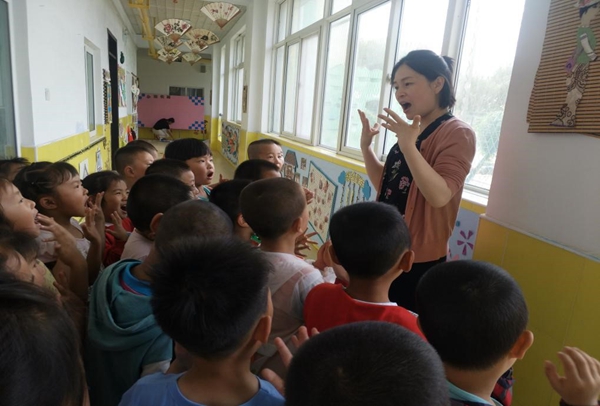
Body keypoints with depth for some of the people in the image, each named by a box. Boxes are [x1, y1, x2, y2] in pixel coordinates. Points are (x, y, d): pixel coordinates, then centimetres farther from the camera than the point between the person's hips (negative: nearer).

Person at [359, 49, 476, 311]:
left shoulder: (457, 133, -15)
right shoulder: (412, 131, 9)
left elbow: (439, 196, -27)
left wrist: (408, 146, -35)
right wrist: (366, 146, 1)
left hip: (419, 259, -7)